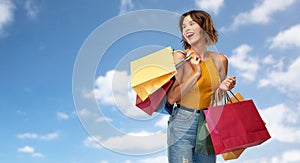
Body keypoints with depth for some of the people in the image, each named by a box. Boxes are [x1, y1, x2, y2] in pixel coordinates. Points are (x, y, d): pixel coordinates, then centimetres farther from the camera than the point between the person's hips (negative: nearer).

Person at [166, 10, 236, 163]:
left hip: (208, 125, 4)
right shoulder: (180, 57, -7)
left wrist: (222, 89, -7)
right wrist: (196, 74, -15)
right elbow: (171, 98, -14)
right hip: (182, 125, -4)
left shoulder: (220, 60, 6)